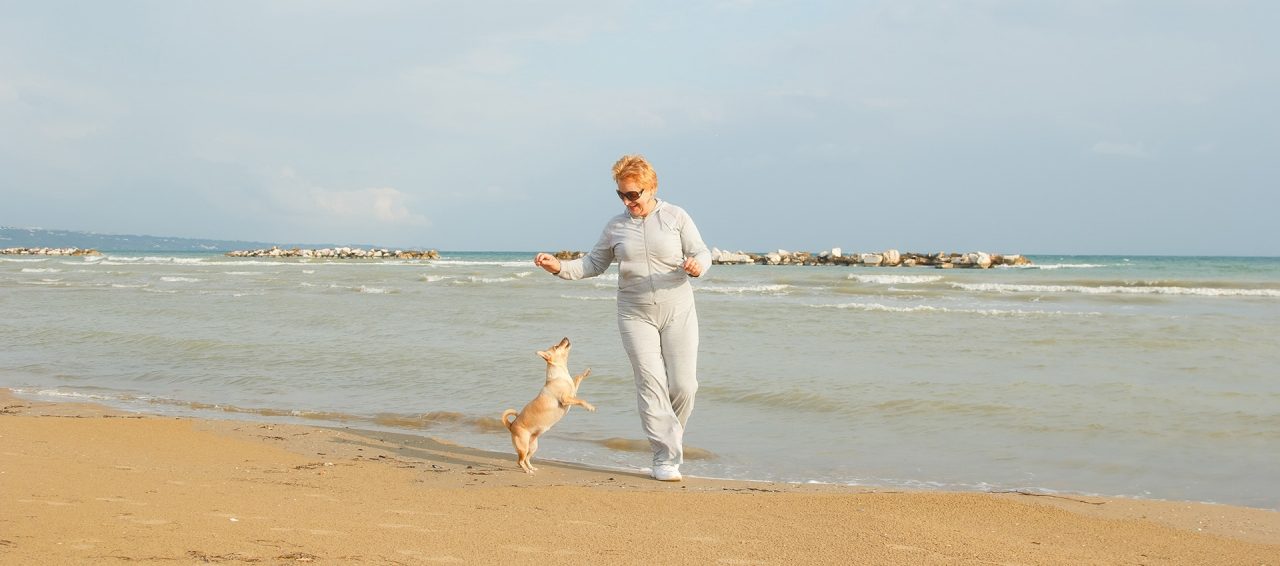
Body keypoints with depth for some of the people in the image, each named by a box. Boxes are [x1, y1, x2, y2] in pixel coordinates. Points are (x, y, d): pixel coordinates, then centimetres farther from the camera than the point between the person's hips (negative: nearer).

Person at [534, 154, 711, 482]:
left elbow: (702, 254, -2)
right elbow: (594, 264, 15)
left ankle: (669, 435, 25)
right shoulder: (615, 226, 7)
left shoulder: (676, 217, 0)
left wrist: (696, 266, -26)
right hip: (636, 316, 1)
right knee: (651, 383, -10)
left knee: (683, 385, -4)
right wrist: (559, 267, 0)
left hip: (677, 312, -1)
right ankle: (665, 458, -8)